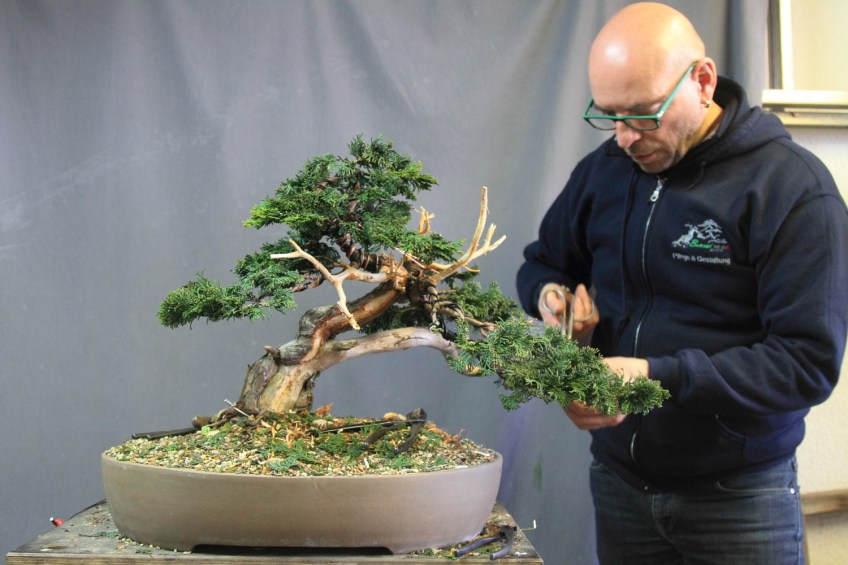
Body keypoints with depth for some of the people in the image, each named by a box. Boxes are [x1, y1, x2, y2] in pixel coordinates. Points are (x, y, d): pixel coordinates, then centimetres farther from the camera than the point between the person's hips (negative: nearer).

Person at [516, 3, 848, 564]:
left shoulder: (792, 187, -15)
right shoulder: (602, 170, 2)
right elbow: (542, 261, 19)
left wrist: (661, 378, -28)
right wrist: (551, 294, -5)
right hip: (619, 480, 5)